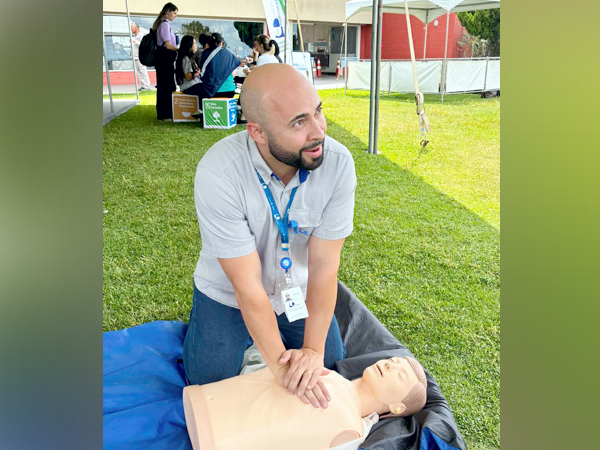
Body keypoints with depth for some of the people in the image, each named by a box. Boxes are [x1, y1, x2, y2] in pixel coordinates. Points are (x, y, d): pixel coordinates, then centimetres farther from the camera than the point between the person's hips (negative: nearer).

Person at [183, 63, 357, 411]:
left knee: (331, 371, 12)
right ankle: (200, 324, 30)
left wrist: (313, 349, -24)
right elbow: (247, 285, -29)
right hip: (230, 295, -2)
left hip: (298, 290, 3)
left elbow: (324, 265, -22)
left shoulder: (338, 163, -27)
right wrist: (281, 363, -26)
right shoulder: (218, 174, -34)